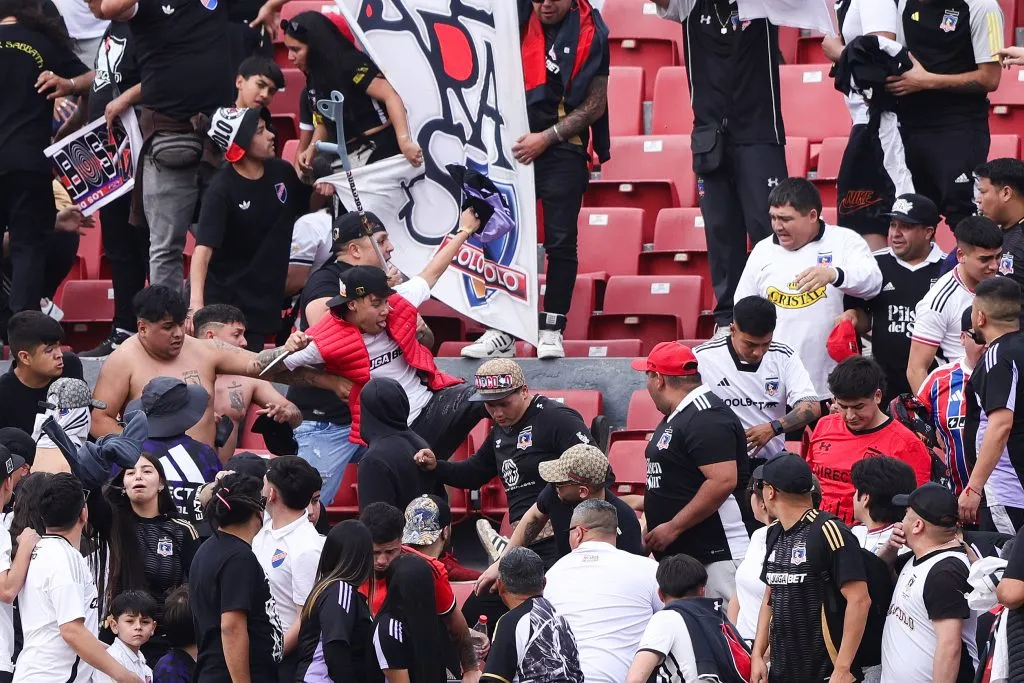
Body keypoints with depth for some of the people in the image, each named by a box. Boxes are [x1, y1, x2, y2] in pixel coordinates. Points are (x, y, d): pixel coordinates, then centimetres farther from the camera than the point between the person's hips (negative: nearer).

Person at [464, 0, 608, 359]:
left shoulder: (589, 32, -4)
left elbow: (595, 104, -4)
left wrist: (547, 138, -11)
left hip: (563, 151, -3)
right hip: (515, 146, 3)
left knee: (561, 242, 0)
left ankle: (552, 330, 6)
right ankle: (503, 331, 6)